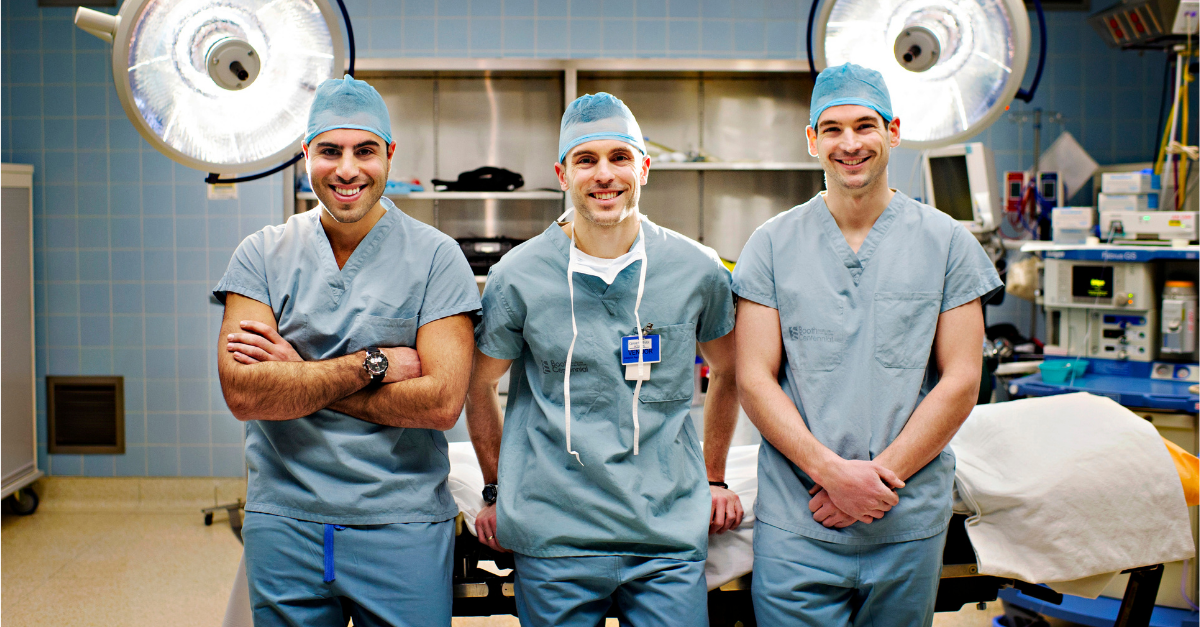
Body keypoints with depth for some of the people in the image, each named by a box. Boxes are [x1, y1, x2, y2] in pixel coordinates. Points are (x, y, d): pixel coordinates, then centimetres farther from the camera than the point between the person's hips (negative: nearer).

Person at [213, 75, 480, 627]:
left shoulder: (435, 257, -4)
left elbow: (441, 402, -14)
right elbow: (243, 393, -9)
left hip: (401, 526, -2)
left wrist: (299, 374, -11)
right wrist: (371, 364, -13)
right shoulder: (262, 255, 2)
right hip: (282, 522, 2)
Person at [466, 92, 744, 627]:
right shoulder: (518, 276, -4)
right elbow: (479, 388, 9)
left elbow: (728, 372, 16)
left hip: (671, 541, 1)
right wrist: (497, 492, 10)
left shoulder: (698, 270, 0)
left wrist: (713, 478, 15)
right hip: (554, 541, -1)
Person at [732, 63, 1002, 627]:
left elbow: (960, 383, 0)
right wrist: (834, 472, -14)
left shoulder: (945, 242, 3)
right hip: (794, 527, -1)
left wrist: (878, 476, -10)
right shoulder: (773, 244, 2)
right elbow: (754, 381, -2)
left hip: (910, 527, 1)